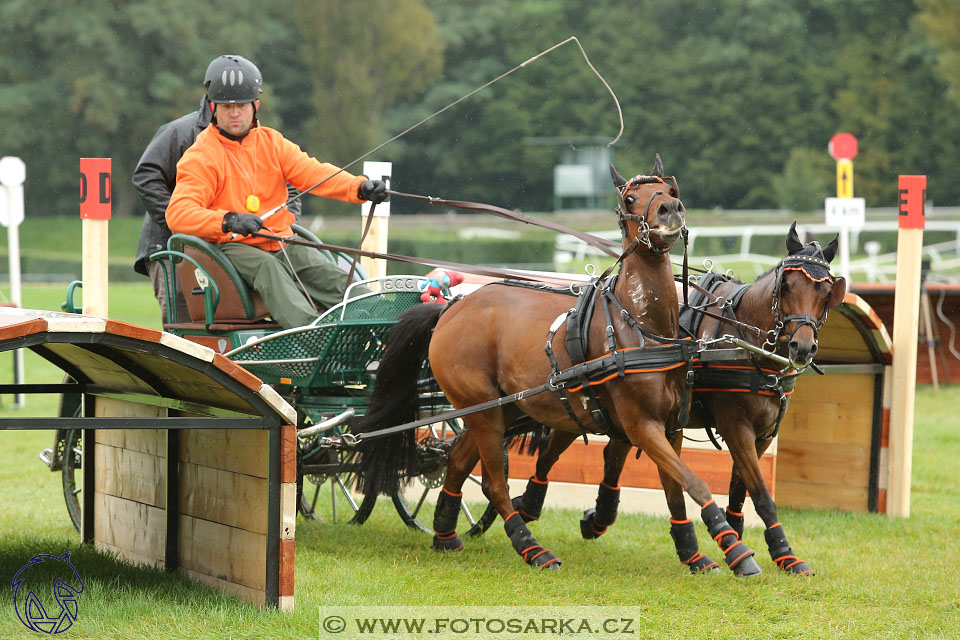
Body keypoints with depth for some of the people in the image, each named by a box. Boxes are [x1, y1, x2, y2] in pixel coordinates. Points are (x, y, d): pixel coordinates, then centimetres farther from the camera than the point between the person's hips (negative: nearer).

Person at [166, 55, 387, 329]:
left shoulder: (271, 142, 13)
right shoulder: (201, 155, -4)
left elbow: (311, 172, 0)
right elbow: (178, 214, -15)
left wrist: (360, 188, -19)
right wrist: (228, 221, -33)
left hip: (281, 243, 6)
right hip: (231, 246, -6)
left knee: (334, 277, -12)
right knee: (268, 269, -34)